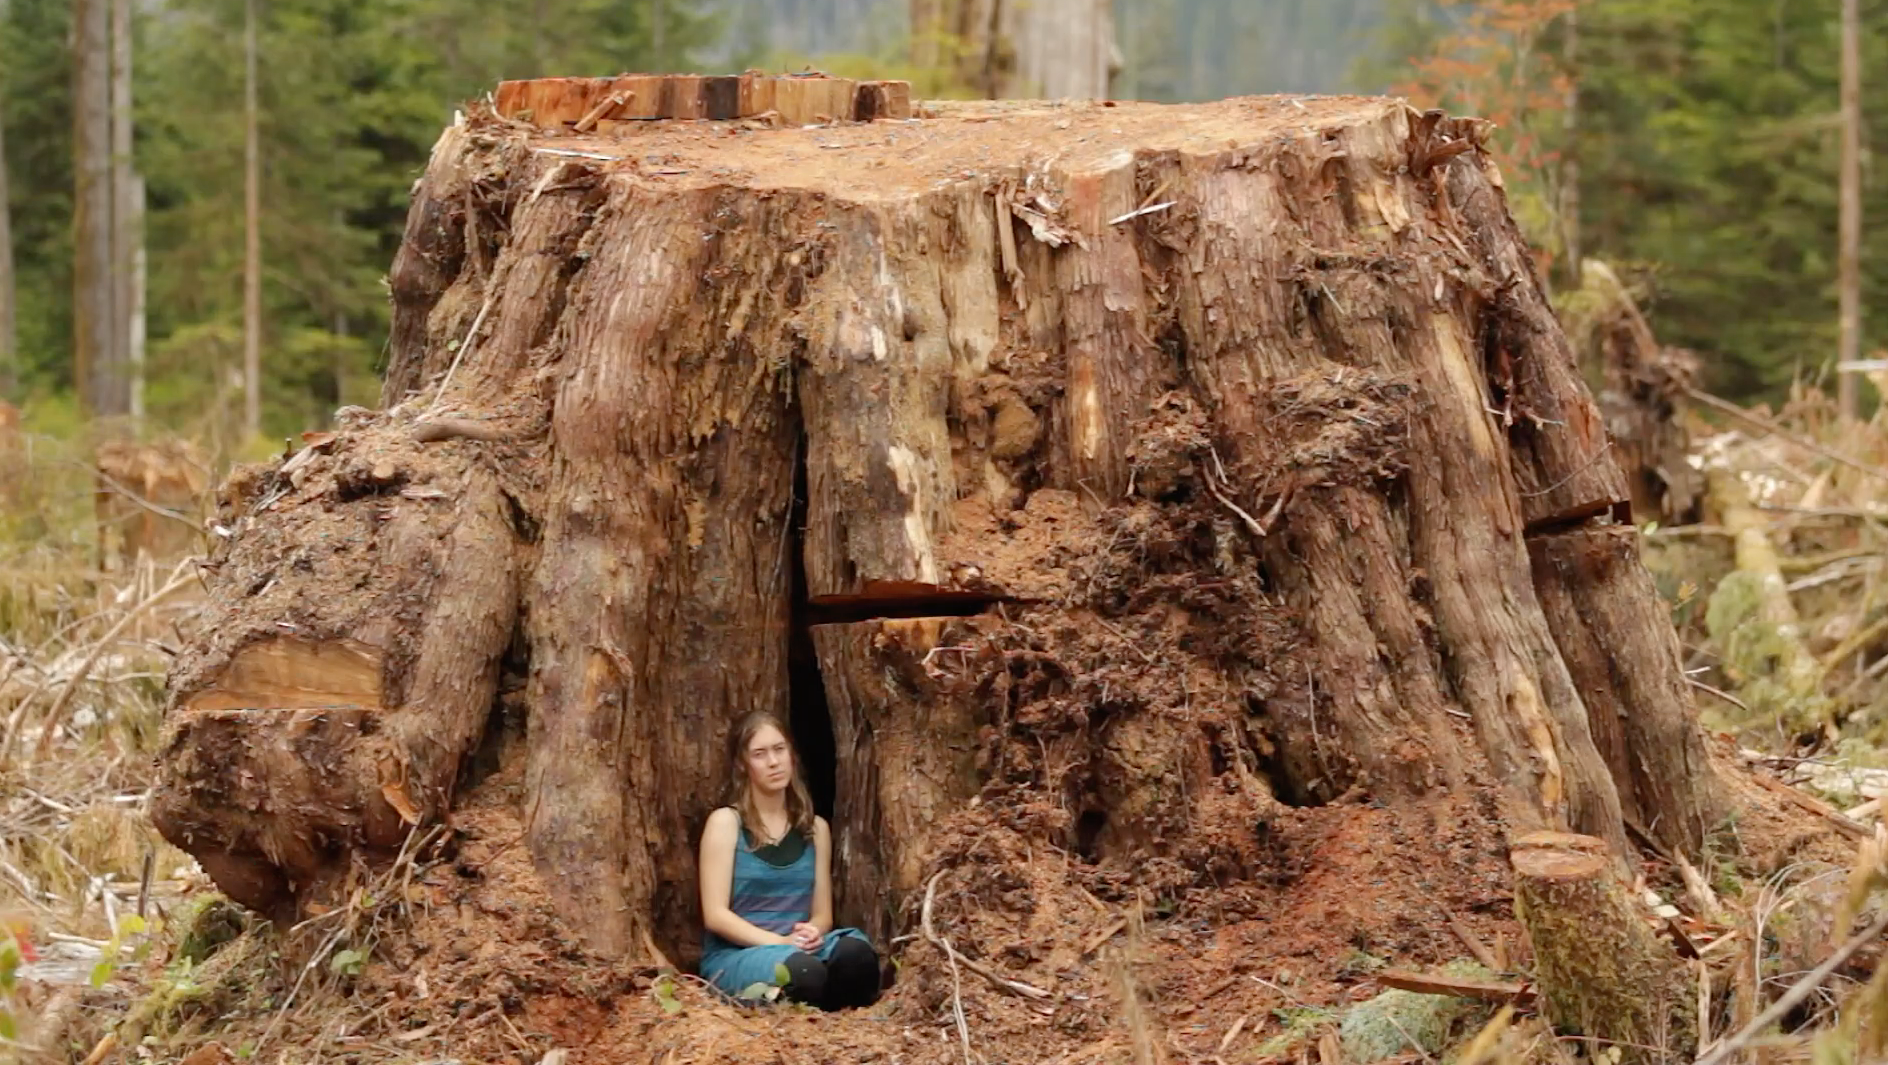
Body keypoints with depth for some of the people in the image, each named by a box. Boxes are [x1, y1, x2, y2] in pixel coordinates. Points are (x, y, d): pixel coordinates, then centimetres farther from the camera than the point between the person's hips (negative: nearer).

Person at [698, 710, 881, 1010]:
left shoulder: (815, 828, 14)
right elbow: (715, 915, -7)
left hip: (799, 947, 4)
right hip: (734, 955, -4)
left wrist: (813, 932, -9)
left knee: (855, 953, -33)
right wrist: (779, 942, -19)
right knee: (802, 971, -39)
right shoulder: (725, 822, 0)